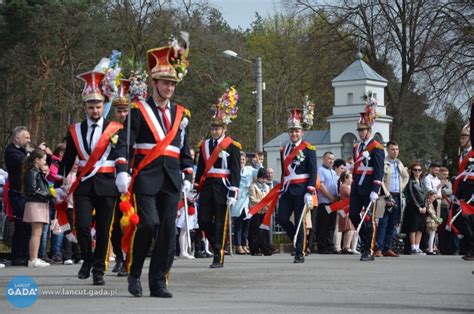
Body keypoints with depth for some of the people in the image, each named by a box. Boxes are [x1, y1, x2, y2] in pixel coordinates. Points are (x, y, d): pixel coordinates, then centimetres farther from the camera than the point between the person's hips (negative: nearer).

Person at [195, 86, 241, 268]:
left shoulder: (232, 147, -4)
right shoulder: (204, 145, 12)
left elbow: (236, 172, -8)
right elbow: (200, 169, 15)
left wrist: (233, 193, -14)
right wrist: (196, 189, 11)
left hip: (222, 187, -5)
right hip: (207, 187, 5)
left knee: (221, 222, -2)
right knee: (203, 219, 1)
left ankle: (219, 257, 2)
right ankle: (217, 246, 21)